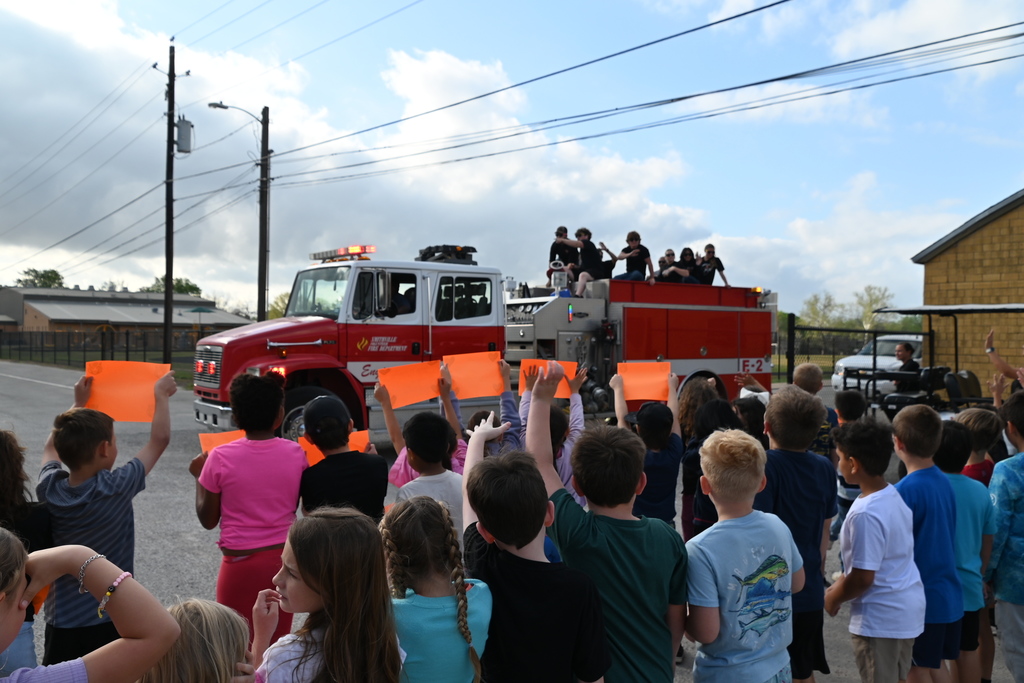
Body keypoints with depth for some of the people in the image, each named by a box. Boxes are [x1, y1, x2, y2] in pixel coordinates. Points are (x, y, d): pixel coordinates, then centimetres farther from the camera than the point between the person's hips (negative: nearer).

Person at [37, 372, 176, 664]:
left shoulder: (48, 489, -10)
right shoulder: (115, 488, -22)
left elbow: (51, 448, 14)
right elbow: (160, 439, -9)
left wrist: (78, 403, 20)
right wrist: (161, 394, 4)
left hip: (61, 621, 4)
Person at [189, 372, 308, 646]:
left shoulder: (220, 458, -12)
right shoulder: (296, 453, -6)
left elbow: (208, 520, -2)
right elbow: (295, 506, 5)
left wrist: (198, 475, 9)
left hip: (240, 563, -2)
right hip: (285, 559, 3)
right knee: (278, 642, 16)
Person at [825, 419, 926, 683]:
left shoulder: (865, 513, -26)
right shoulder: (894, 495, 1)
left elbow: (863, 578, -23)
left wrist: (833, 598, -6)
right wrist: (842, 583, 14)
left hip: (881, 617, -8)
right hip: (907, 608, 9)